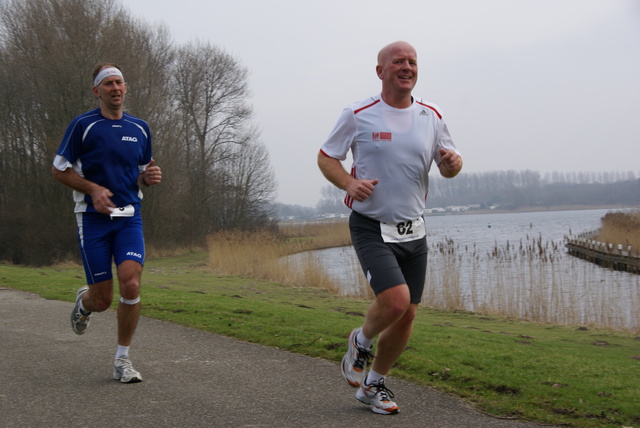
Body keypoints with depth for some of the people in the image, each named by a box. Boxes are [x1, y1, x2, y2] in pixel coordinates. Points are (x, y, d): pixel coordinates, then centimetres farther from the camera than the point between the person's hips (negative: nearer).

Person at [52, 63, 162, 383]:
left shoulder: (140, 128, 10)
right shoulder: (83, 125, -3)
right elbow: (59, 169, 1)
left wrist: (151, 177, -3)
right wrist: (93, 189, -13)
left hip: (129, 216, 3)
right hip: (93, 218, -3)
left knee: (131, 284, -17)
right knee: (102, 300, -1)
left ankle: (122, 360, -1)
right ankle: (83, 301, 39)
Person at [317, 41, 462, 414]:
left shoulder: (431, 116, 6)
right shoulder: (358, 115, -5)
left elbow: (447, 165, 14)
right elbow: (326, 157, 3)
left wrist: (453, 162, -12)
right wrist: (350, 183, -17)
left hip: (414, 232, 5)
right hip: (371, 227, -5)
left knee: (408, 314, 6)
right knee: (395, 300, -23)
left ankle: (374, 384, 28)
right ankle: (362, 342, 11)